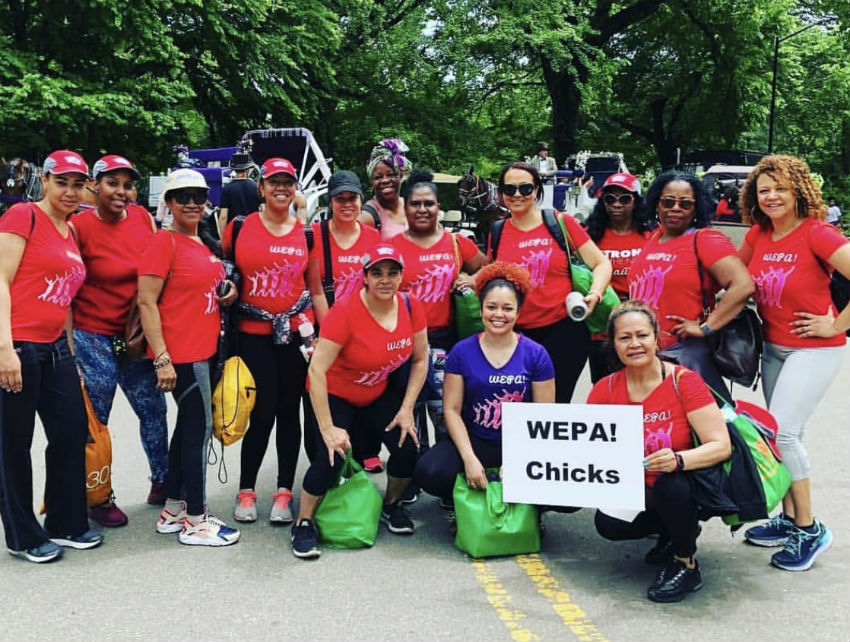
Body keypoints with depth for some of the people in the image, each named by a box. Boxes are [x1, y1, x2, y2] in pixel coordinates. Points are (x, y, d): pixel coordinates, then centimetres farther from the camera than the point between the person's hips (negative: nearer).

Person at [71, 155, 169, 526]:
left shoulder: (142, 217, 2)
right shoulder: (80, 226, -11)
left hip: (136, 337, 5)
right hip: (94, 337, -5)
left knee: (153, 410, 12)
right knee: (94, 420, 5)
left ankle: (161, 484, 30)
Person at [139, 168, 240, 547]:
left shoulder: (202, 243, 13)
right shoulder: (164, 243, -12)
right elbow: (146, 302, -17)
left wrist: (228, 291, 10)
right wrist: (162, 359, -21)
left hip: (203, 349, 9)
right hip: (181, 353, -9)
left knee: (187, 427, 15)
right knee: (199, 429, -5)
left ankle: (173, 510, 27)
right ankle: (195, 522, 6)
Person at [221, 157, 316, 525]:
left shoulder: (306, 234, 6)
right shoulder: (239, 227, 1)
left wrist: (319, 330, 4)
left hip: (295, 331, 2)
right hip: (254, 333, -2)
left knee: (289, 411, 7)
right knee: (262, 413, -3)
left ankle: (284, 492, 17)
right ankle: (246, 490, 15)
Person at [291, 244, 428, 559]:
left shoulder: (410, 307, -13)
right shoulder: (345, 312, -28)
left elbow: (420, 359, -1)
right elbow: (316, 370, -29)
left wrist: (407, 409, -9)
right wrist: (328, 429, -30)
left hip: (378, 395, 5)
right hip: (335, 395, -4)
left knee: (407, 446, -13)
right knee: (331, 457, -23)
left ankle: (391, 506, 18)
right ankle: (303, 524, 2)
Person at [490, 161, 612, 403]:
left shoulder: (561, 222, -2)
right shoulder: (498, 233, 7)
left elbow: (601, 264, 1)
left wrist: (595, 294, -16)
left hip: (564, 330, -3)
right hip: (518, 334, 3)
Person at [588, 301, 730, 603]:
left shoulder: (683, 381, -17)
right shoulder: (605, 390, -6)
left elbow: (722, 446, -21)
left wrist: (678, 460, -40)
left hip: (689, 485, -4)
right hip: (636, 489, 4)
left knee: (669, 484, -35)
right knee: (608, 523, -21)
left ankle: (687, 565, -6)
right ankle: (672, 530, 12)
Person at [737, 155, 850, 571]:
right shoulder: (758, 235, 2)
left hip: (815, 349, -7)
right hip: (773, 346, 7)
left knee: (782, 432, -14)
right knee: (782, 435, 13)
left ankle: (809, 530, 1)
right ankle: (788, 519, 27)